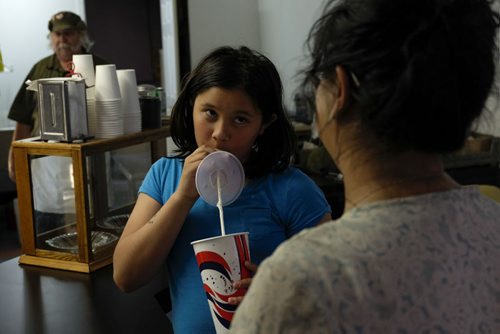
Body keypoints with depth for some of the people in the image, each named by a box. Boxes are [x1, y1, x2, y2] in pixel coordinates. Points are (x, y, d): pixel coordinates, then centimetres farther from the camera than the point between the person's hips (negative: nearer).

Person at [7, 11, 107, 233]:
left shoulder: (98, 68, 2)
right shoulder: (40, 70, 11)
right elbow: (23, 120, 12)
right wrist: (14, 157, 10)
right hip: (46, 163, 3)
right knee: (44, 237, 10)